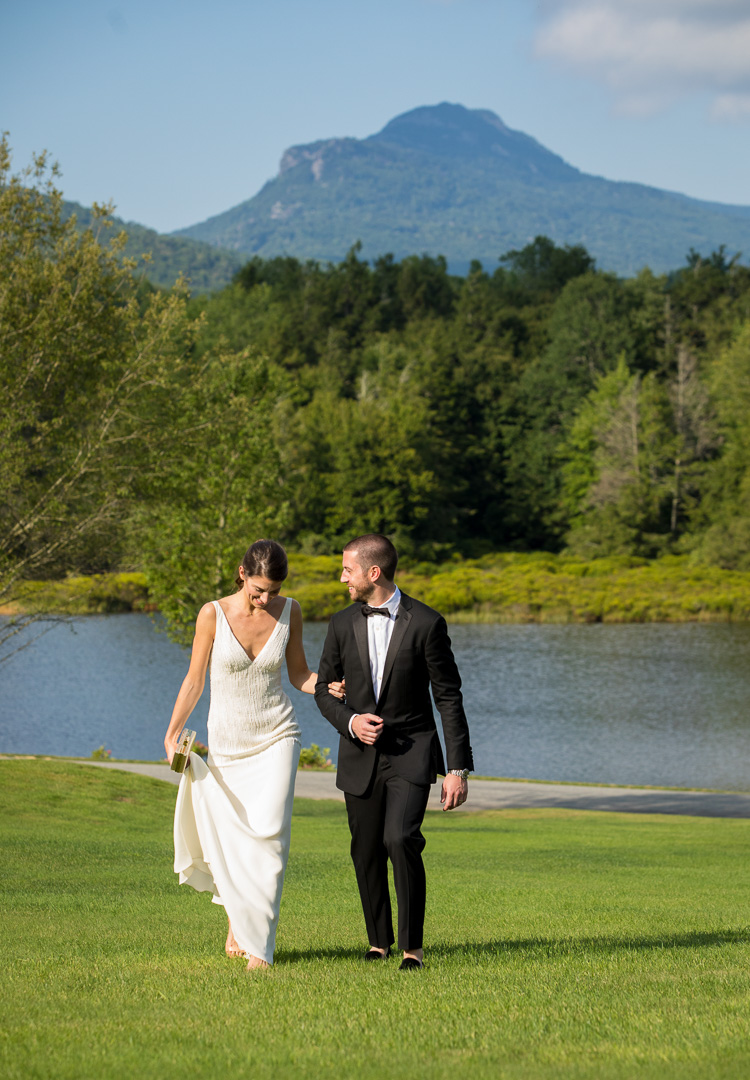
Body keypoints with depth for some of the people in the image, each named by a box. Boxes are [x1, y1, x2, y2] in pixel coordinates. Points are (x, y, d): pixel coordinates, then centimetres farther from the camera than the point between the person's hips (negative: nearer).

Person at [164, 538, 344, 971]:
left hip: (276, 737, 0)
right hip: (227, 741, 0)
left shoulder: (289, 611, -3)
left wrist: (327, 687, -14)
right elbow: (194, 681, -2)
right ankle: (238, 920, 34)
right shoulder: (213, 614, -9)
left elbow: (299, 674, 6)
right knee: (229, 841, 5)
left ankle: (259, 947, -11)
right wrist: (172, 733, -10)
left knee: (269, 834, -14)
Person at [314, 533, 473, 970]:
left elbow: (449, 697, -5)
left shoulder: (426, 623, -8)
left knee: (401, 840, -21)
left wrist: (458, 769, -9)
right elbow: (324, 689, 11)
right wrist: (351, 721, -12)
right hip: (360, 754, 4)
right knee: (367, 853, 6)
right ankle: (379, 942, 26)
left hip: (411, 753, -4)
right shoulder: (343, 625, 3)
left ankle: (412, 946, -11)